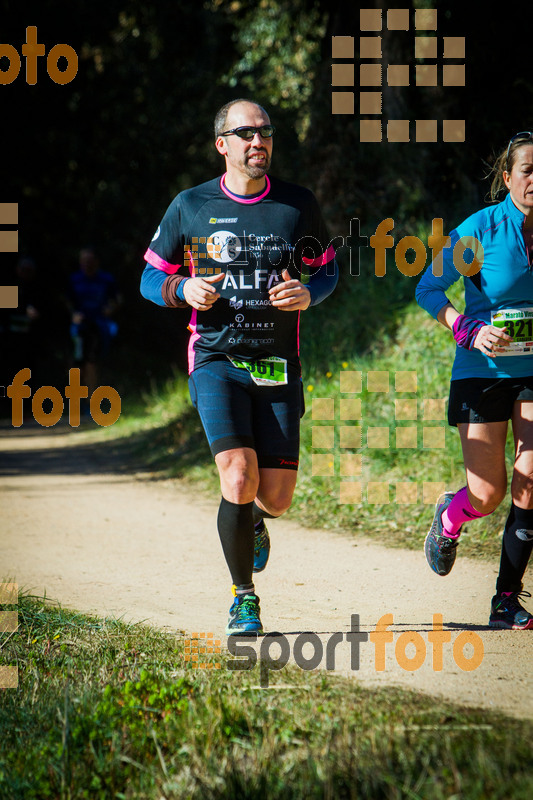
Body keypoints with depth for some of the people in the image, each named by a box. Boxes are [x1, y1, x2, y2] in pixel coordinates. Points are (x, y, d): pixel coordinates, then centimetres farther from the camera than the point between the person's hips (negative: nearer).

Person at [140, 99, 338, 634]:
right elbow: (151, 277, 10)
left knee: (275, 495, -2)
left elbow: (327, 268, 16)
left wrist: (307, 294, -7)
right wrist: (184, 290, -12)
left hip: (278, 368, 2)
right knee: (238, 478, -19)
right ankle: (243, 597, -1)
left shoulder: (298, 205, 4)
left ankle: (254, 520, 38)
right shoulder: (190, 207, 2)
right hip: (216, 362, -2)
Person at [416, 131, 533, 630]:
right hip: (482, 371, -2)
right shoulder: (481, 229, -10)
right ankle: (448, 519, 32)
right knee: (488, 494, -5)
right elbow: (429, 290, -5)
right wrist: (468, 329, -19)